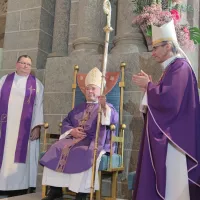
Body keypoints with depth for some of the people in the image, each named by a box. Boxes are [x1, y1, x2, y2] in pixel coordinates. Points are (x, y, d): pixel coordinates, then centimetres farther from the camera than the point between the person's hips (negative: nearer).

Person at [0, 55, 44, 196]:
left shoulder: (36, 84, 6)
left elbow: (39, 106, 1)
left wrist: (37, 126, -9)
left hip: (25, 128, -2)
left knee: (21, 157, -1)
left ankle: (19, 188, 4)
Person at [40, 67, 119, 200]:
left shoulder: (107, 107, 8)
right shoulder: (79, 108, 24)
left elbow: (114, 119, -15)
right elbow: (66, 122, 19)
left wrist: (104, 106, -35)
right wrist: (72, 131, -5)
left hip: (96, 142, -5)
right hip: (76, 139, 5)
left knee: (85, 155, -37)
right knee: (56, 150, -18)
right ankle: (55, 189, -14)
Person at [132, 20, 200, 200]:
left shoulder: (180, 66, -14)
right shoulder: (172, 67, 17)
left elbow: (168, 100, -25)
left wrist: (148, 85, -10)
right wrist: (148, 86, 8)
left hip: (173, 136, -10)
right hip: (166, 134, 10)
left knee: (173, 184, -3)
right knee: (164, 181, 13)